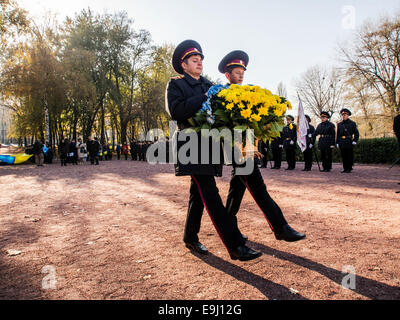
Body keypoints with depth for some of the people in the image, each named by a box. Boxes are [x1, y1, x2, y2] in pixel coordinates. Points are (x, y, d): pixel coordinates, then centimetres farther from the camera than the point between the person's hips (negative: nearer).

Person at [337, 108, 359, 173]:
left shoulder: (352, 123, 4)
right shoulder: (339, 124, 14)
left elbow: (356, 133, 2)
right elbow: (338, 134, 16)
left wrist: (355, 141, -9)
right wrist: (337, 143, 10)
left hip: (349, 143, -3)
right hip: (342, 143, 3)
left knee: (350, 156, -1)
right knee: (344, 156, 4)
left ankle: (349, 169, 6)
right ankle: (345, 168, 12)